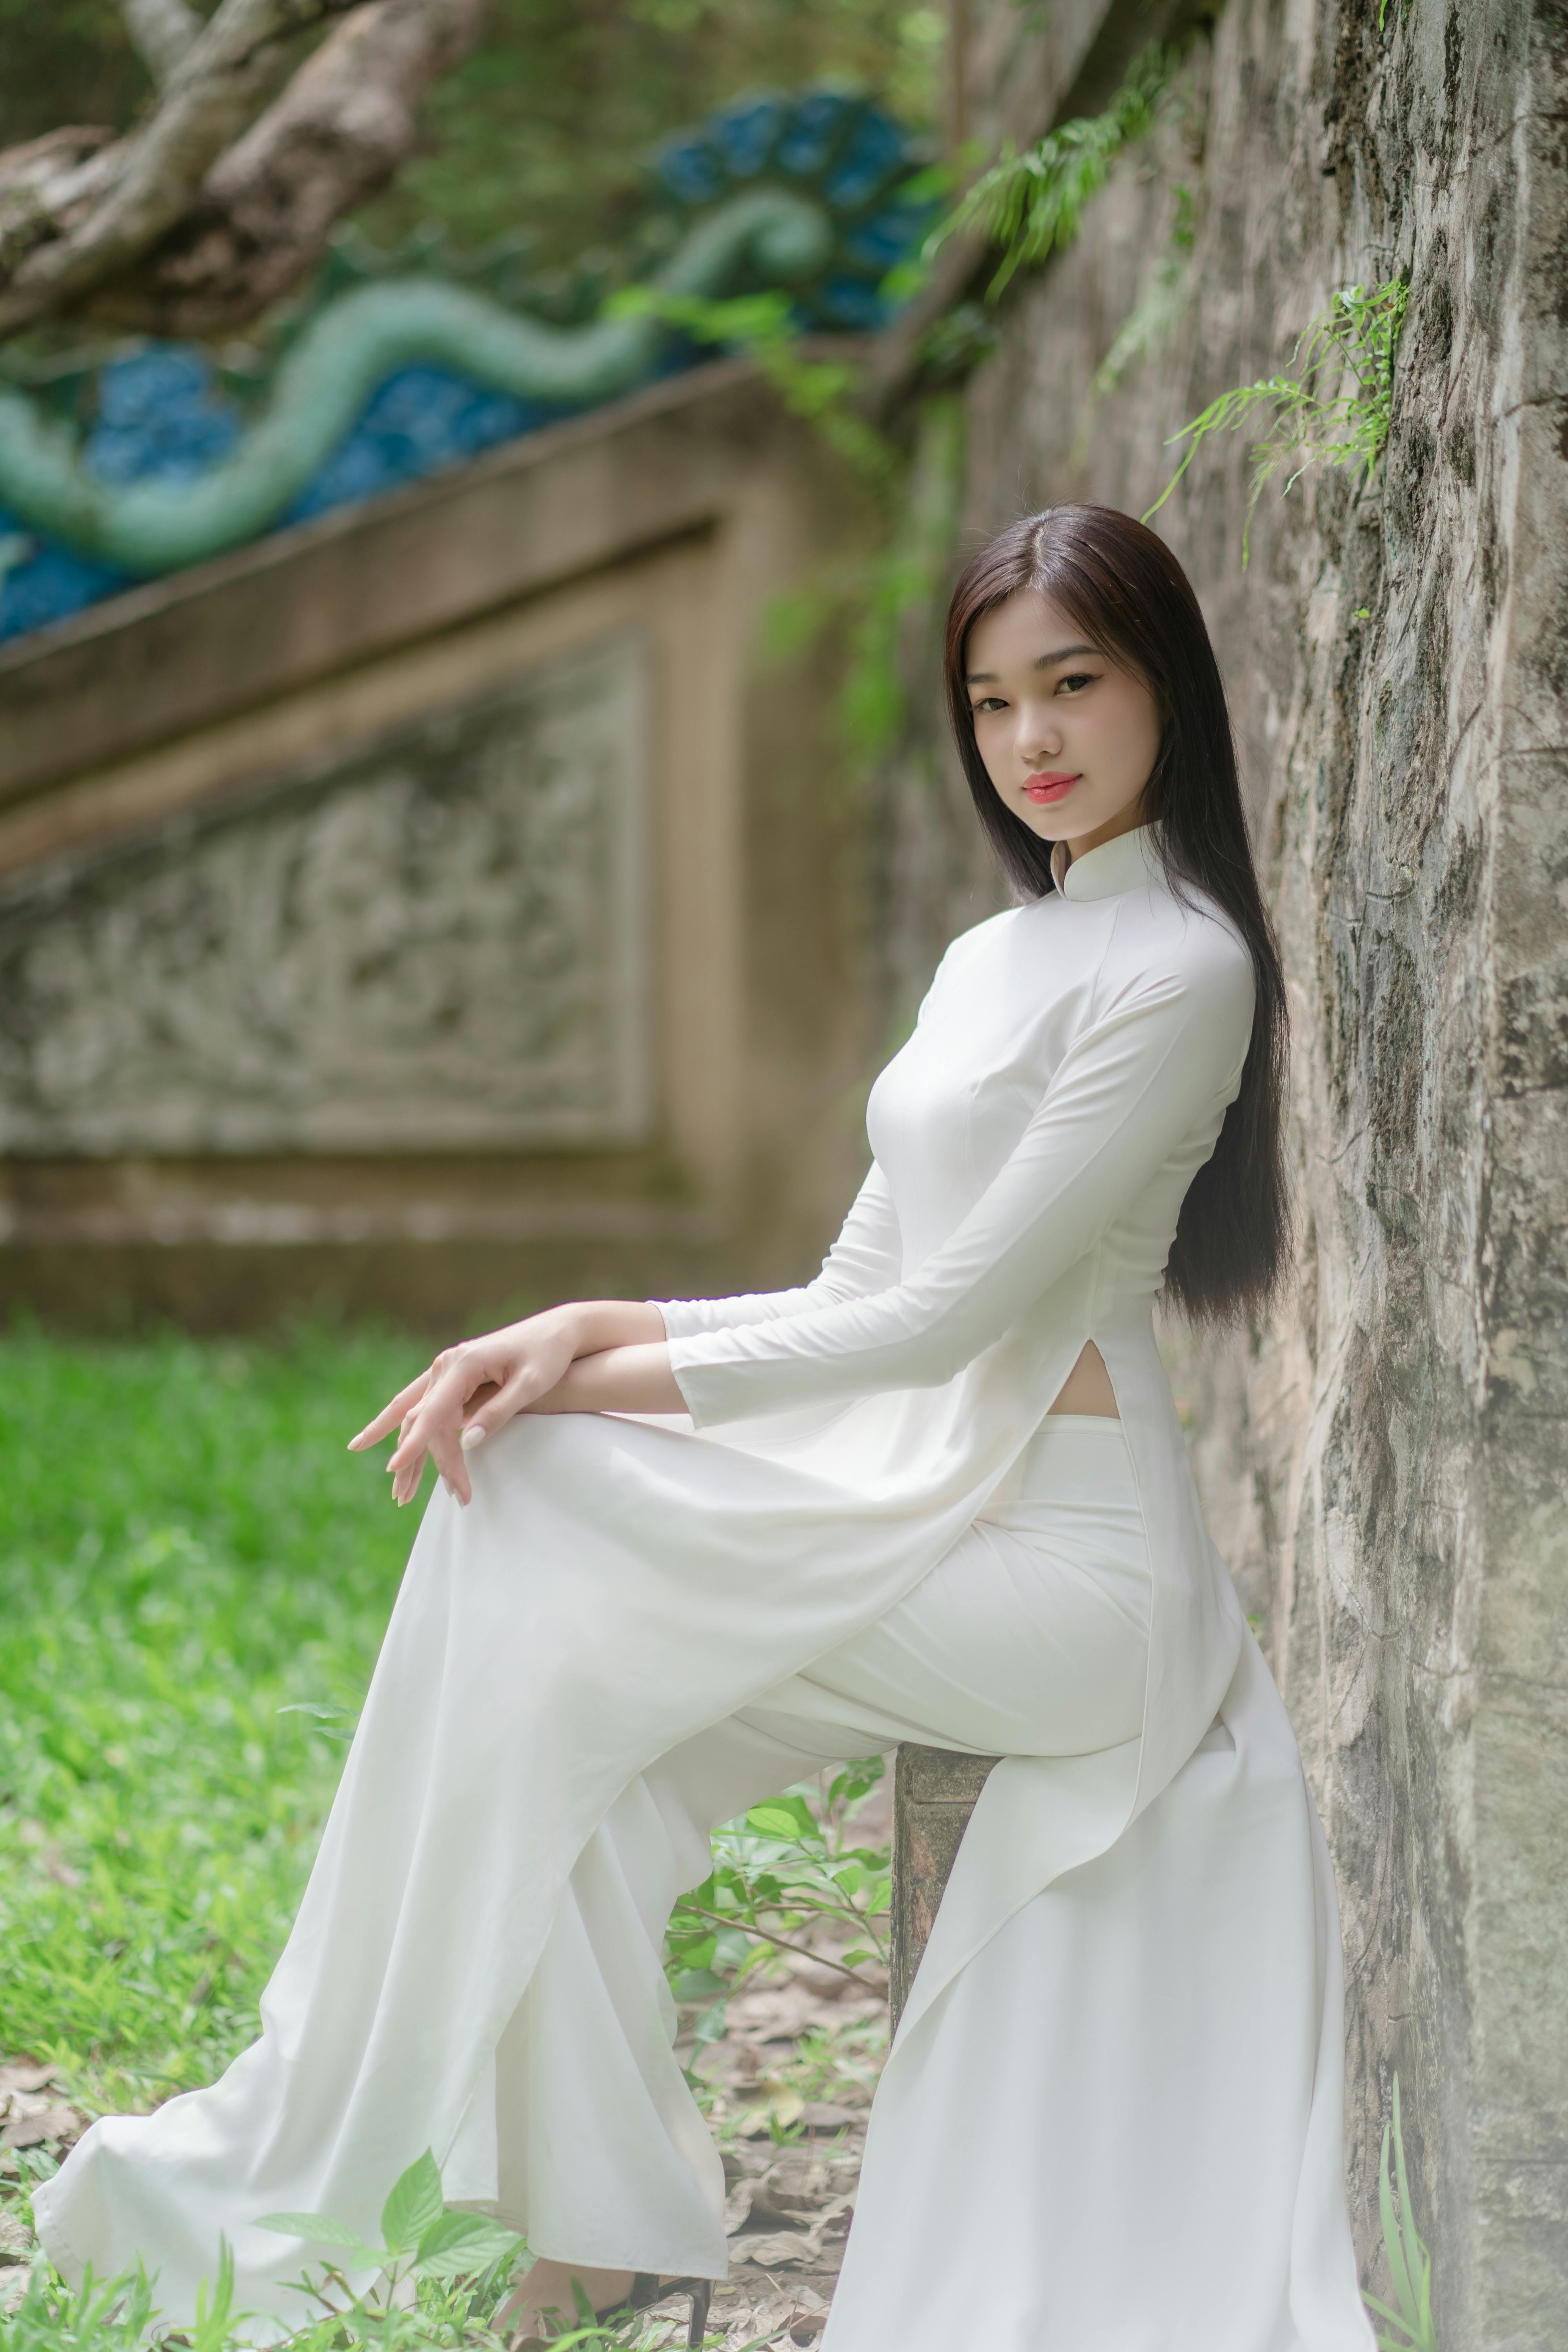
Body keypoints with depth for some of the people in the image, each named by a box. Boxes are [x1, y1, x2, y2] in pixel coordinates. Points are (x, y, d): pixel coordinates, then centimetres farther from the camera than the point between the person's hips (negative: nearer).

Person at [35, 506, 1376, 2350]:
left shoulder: (1178, 969, -9)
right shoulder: (994, 959, 19)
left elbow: (949, 1316, -15)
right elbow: (858, 1301, 15)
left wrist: (612, 1382, -12)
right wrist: (592, 1330, -1)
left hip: (1063, 1567, -8)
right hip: (936, 1521, 8)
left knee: (537, 1540, -18)